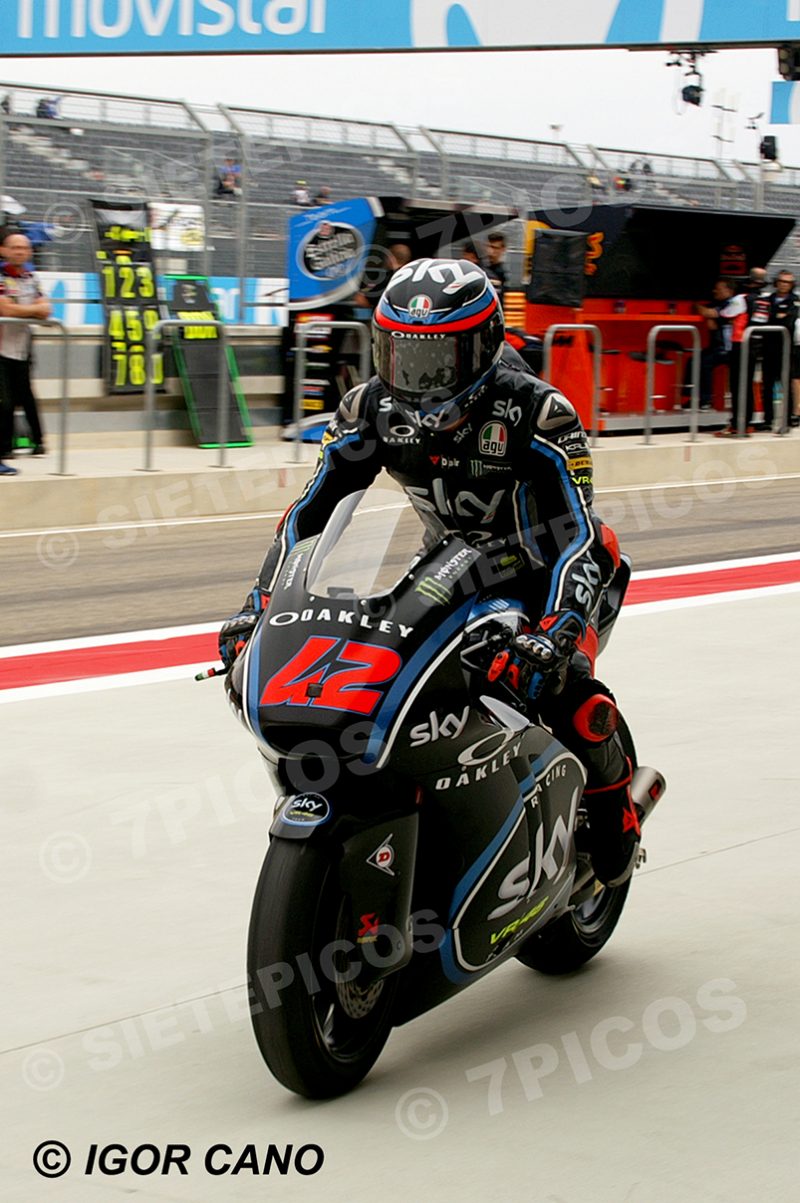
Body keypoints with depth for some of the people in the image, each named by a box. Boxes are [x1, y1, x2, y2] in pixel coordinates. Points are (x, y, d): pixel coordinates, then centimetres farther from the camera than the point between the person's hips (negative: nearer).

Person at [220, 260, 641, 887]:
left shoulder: (534, 413, -27)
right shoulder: (374, 409, -13)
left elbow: (578, 534, -31)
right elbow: (309, 512, -7)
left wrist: (556, 630, -48)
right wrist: (260, 605, -18)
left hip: (544, 571, -5)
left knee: (564, 687, -29)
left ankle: (615, 804, 1)